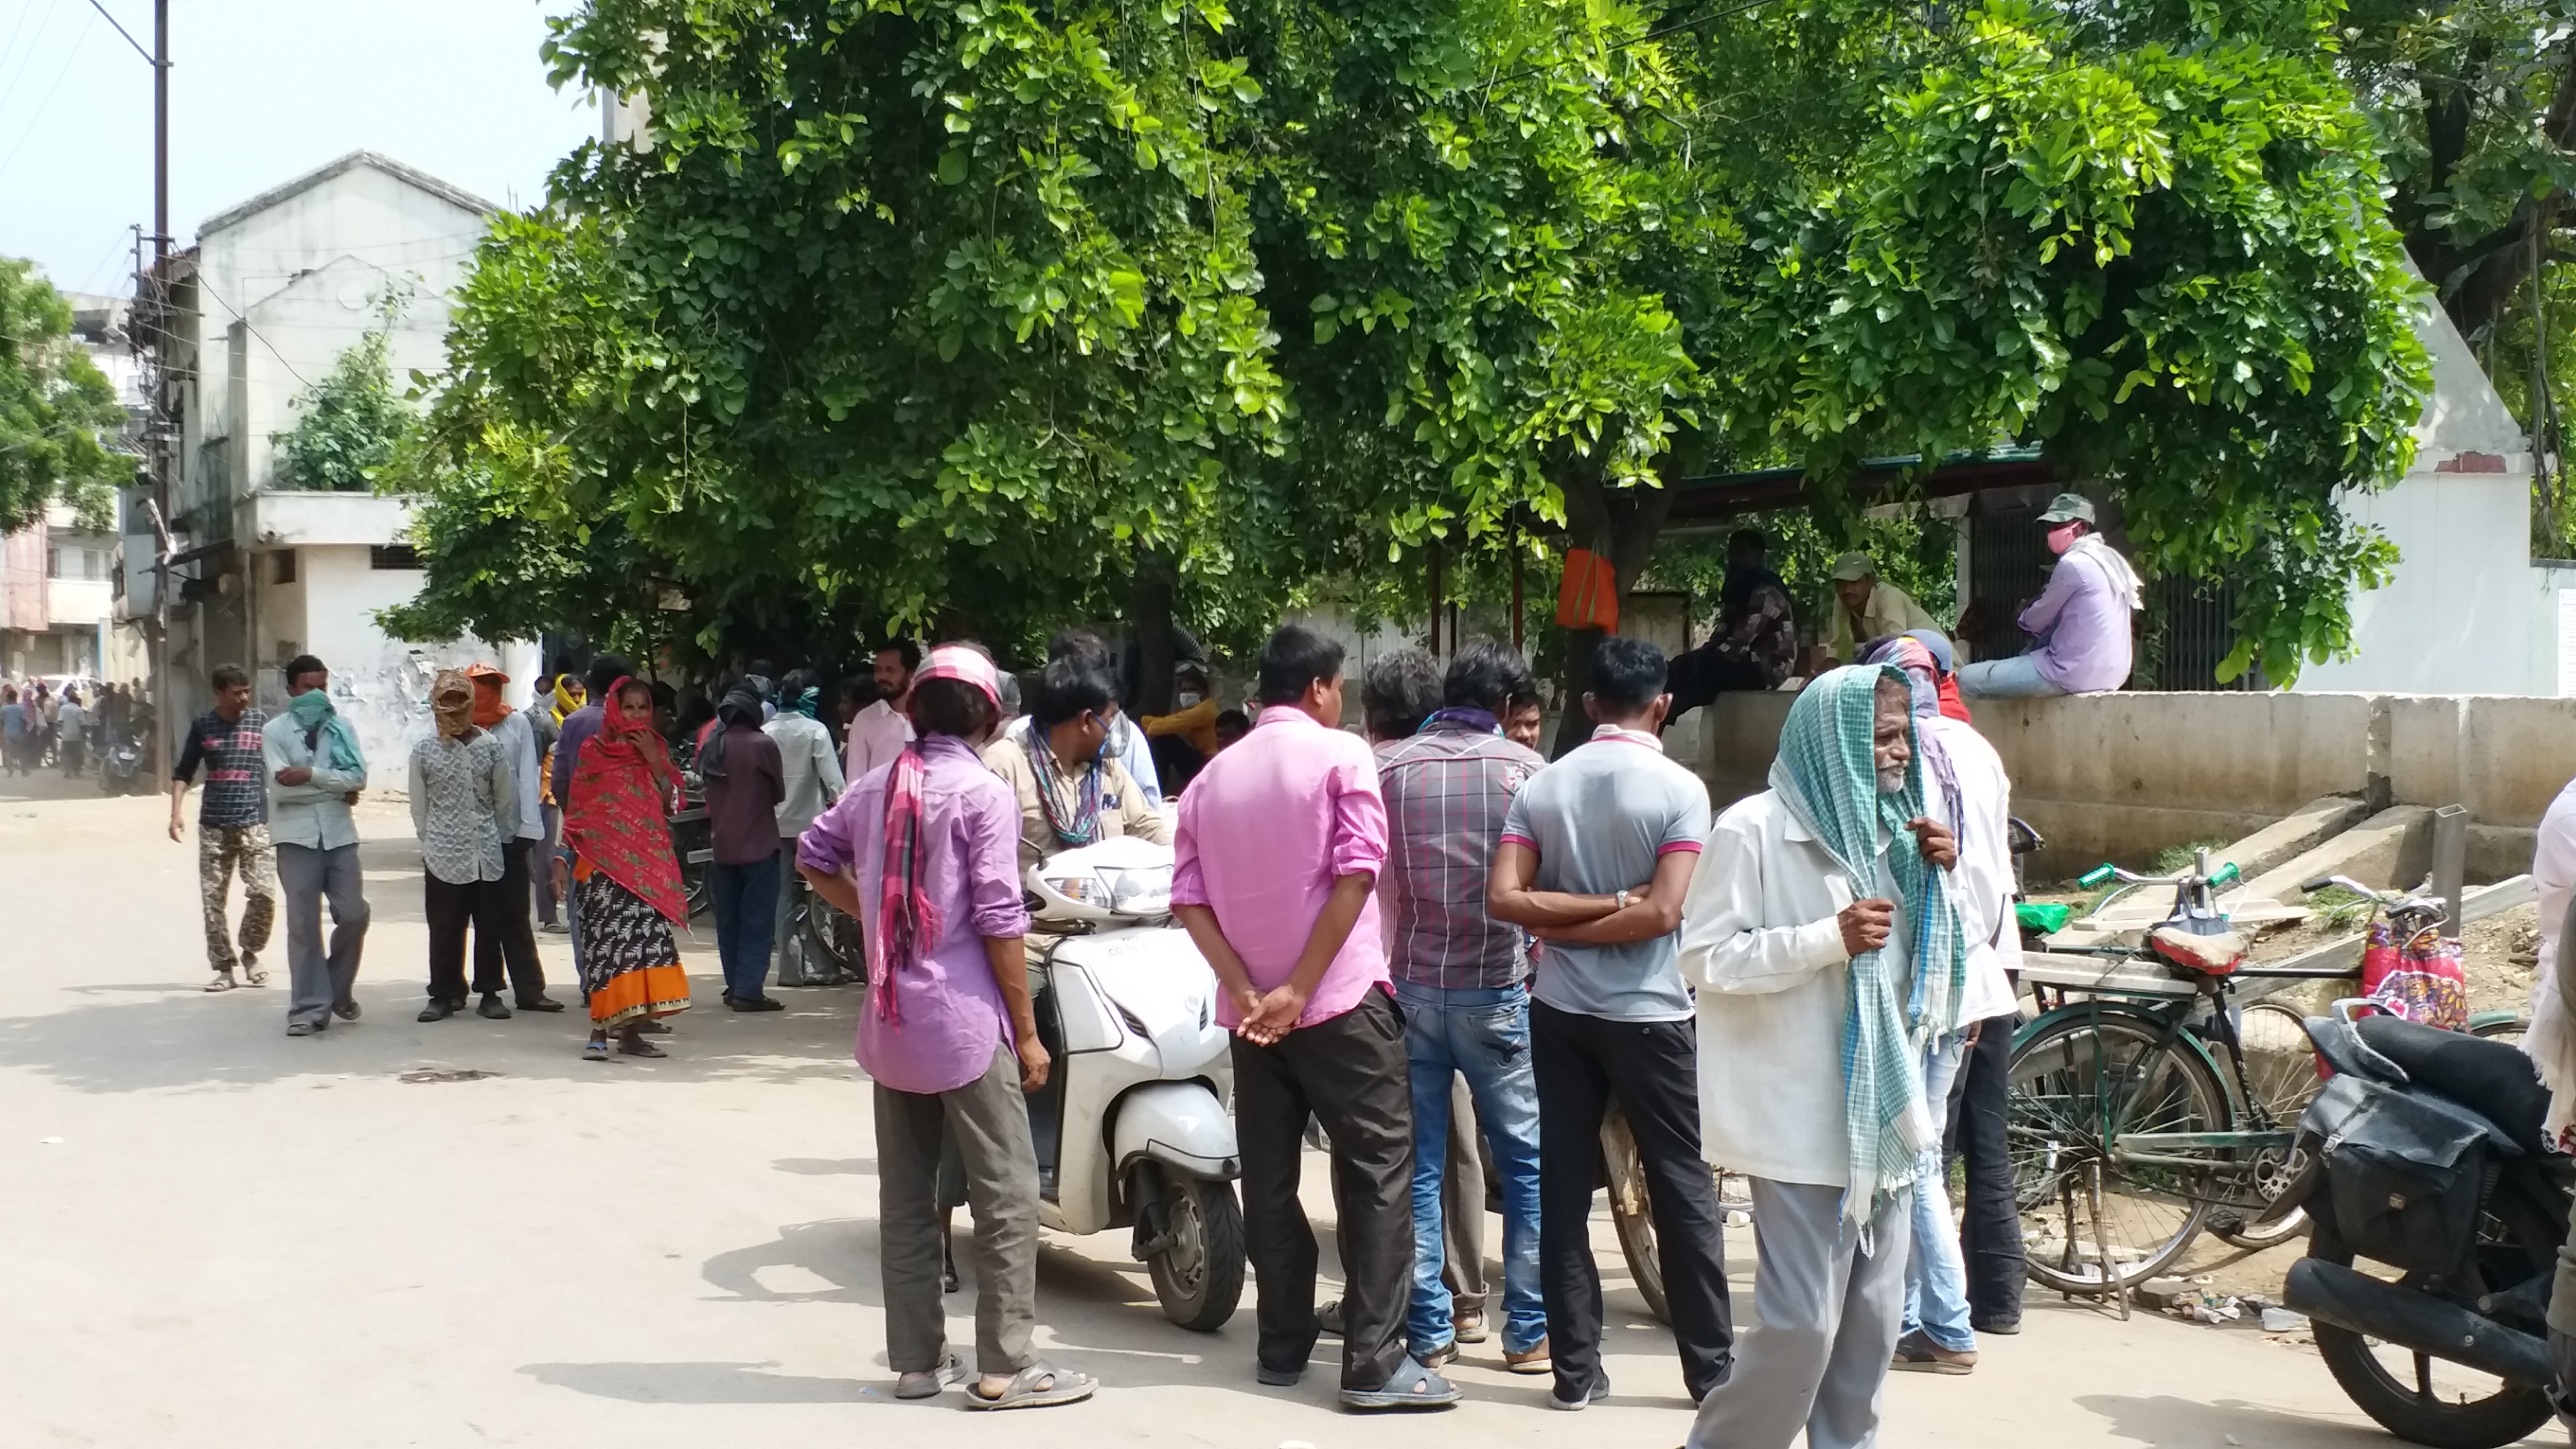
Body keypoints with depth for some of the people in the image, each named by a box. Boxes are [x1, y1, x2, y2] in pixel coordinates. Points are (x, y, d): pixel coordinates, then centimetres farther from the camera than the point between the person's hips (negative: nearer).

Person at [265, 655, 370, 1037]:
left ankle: (338, 990, 22)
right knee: (304, 923, -1)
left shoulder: (340, 727, 7)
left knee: (354, 915, -1)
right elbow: (283, 788, -12)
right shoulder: (274, 731, 0)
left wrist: (312, 775, -14)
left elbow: (359, 778, -5)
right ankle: (308, 1008, 5)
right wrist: (337, 787, -7)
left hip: (339, 834, 3)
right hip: (297, 837, -2)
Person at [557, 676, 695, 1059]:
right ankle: (599, 1032, -3)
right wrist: (563, 856, -1)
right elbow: (576, 807, 4)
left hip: (647, 860, 3)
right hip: (603, 860, -3)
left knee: (646, 935, -1)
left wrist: (654, 760, -5)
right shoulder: (594, 749, 3)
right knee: (606, 938, -7)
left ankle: (631, 1031, 6)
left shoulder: (656, 748, 12)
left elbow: (669, 804, 4)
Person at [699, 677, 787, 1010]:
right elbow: (780, 793, -2)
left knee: (728, 920, 13)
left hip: (721, 845, 5)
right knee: (757, 921, -3)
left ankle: (735, 987, 17)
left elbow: (704, 785, 12)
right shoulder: (763, 745, -12)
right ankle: (749, 990, -8)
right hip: (758, 844, -5)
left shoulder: (710, 744, 3)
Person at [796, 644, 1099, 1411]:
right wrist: (1028, 1032, -8)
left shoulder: (874, 785, 7)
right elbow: (999, 922, -14)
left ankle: (916, 1358, 18)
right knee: (1007, 1193, 0)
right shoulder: (984, 793, -11)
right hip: (965, 1024, -7)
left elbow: (813, 856, 18)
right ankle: (1003, 1368, 0)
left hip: (890, 1022, 7)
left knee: (905, 1195, 12)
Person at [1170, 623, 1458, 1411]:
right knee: (1377, 1170, -2)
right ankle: (1375, 1362, -6)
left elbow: (1189, 898, -1)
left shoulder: (1212, 777, 9)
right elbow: (1355, 873, -16)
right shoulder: (1341, 755, -5)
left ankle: (1282, 1347, 17)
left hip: (1249, 1008, 5)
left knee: (1268, 1177, 12)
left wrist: (1244, 992, -8)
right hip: (1339, 999, -5)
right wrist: (1299, 988, -16)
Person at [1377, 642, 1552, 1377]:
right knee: (1526, 1163, 8)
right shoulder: (1524, 768, -3)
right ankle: (1529, 1331, 10)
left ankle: (1431, 1330, 9)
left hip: (1409, 986, 2)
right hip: (1495, 989, -2)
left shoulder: (1388, 766, 2)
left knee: (1422, 1167, 7)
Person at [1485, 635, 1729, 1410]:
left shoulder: (1541, 785, 2)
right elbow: (1663, 914, -17)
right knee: (1684, 1191, 6)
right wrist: (1616, 908, -4)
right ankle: (1712, 1366, 11)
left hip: (1559, 1011, 4)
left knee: (1564, 1189, 8)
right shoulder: (1680, 789, -10)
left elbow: (1505, 897, -9)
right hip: (1649, 1014, -3)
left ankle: (1576, 1368, 11)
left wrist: (1561, 919, -4)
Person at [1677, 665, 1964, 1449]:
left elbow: (1925, 962, 19)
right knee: (1803, 1326, -8)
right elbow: (1707, 958, -14)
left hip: (1883, 1112, 7)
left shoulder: (1889, 828, 11)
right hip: (1803, 1122, -7)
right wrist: (1829, 939, -21)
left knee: (1872, 1321, 10)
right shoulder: (1755, 829, -10)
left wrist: (1941, 877, 1)